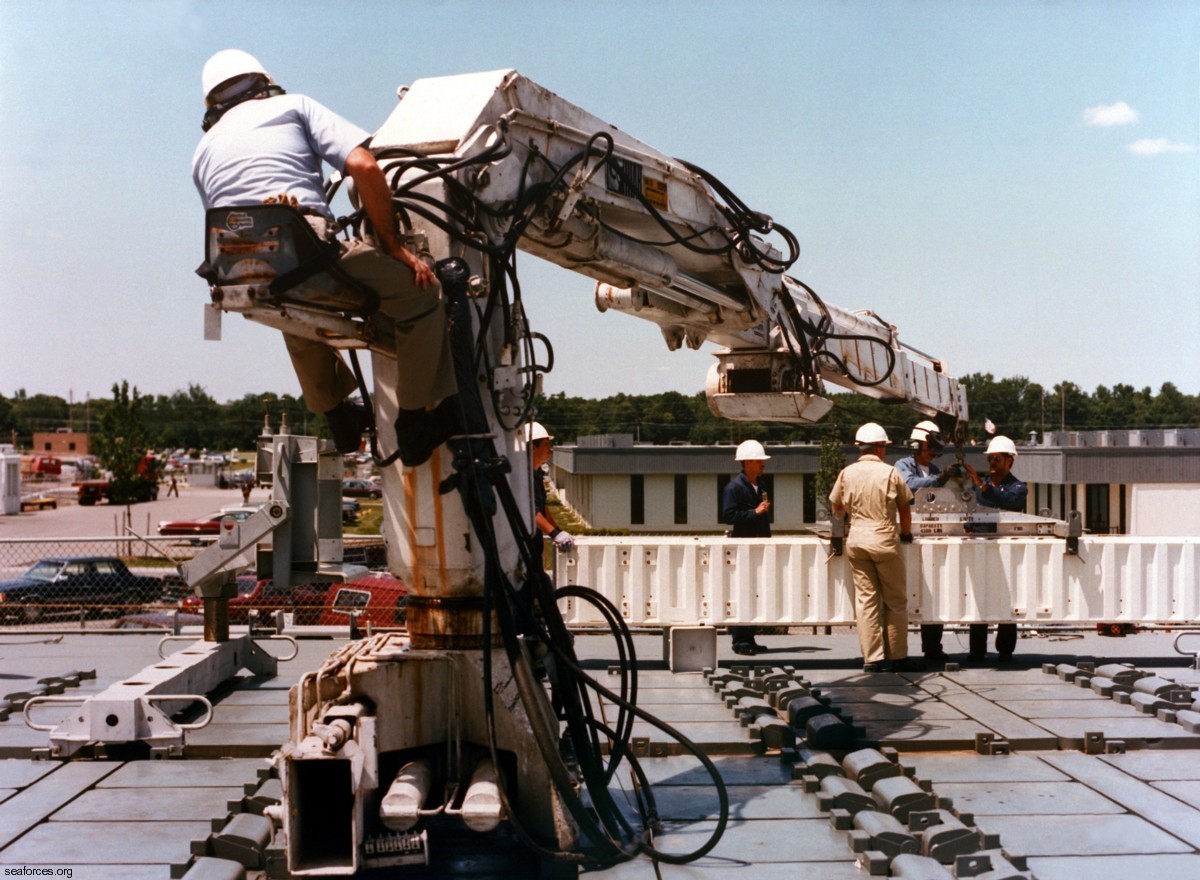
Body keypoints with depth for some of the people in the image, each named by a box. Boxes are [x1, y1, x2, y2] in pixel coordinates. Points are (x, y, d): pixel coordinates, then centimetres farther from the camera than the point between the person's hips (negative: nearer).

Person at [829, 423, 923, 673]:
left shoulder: (847, 473, 3)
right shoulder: (890, 472, -5)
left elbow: (837, 507, 14)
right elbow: (905, 508, 2)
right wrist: (906, 533, 19)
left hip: (856, 540, 3)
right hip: (885, 540, -3)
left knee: (865, 600, 5)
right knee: (895, 601, 7)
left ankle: (872, 658, 4)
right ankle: (898, 657, 11)